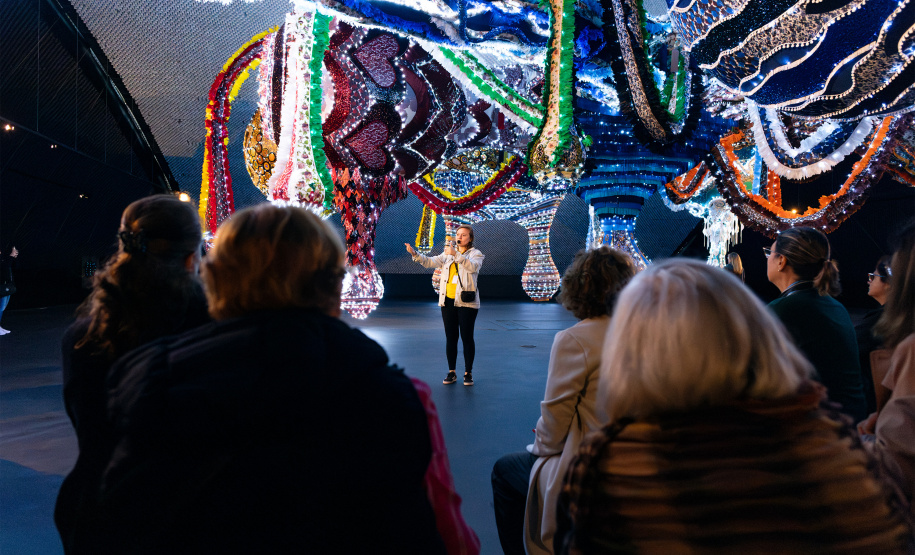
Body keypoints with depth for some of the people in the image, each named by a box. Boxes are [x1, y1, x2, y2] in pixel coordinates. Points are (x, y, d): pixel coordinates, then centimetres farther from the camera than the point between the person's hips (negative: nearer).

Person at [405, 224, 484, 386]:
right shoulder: (448, 253, 15)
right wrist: (415, 254, -11)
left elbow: (472, 266, -21)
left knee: (467, 338, -2)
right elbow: (430, 262, 5)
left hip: (466, 303, -4)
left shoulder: (476, 254, 1)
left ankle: (468, 373, 10)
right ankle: (452, 372, 16)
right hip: (448, 301, 4)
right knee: (450, 338, 7)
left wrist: (455, 254, -33)